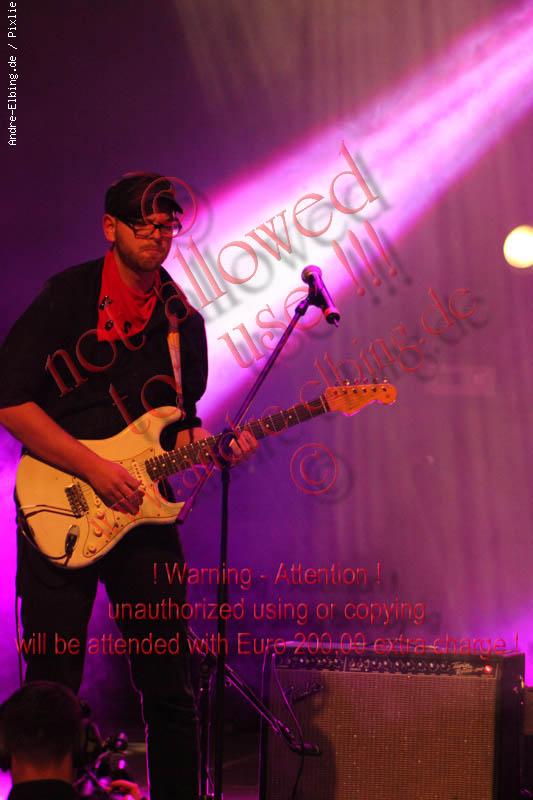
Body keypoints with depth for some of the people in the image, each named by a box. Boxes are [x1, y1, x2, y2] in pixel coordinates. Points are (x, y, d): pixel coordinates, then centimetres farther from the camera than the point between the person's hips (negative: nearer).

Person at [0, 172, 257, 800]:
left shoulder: (184, 322, 10)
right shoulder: (66, 297, -6)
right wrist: (94, 469, -16)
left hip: (143, 512, 5)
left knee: (169, 686, 7)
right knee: (51, 689, 0)